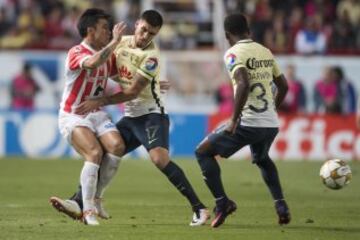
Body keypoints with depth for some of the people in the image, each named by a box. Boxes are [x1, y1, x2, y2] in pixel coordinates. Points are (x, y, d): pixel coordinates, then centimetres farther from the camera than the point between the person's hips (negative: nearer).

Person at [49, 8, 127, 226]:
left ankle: (96, 198, -4)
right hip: (73, 116, -7)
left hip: (96, 113, 7)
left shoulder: (108, 55, 9)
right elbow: (92, 63, -38)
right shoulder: (76, 53, -15)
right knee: (95, 153, -25)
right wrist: (115, 42, -34)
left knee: (117, 146, -18)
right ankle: (87, 210, -17)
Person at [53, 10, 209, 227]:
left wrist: (100, 102, -16)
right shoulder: (123, 42, 5)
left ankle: (199, 209, -27)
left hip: (151, 115, -8)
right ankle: (78, 203, 14)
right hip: (130, 117, 8)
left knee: (160, 158, -27)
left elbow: (132, 92, -17)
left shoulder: (151, 57, -17)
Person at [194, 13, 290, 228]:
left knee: (203, 152, 9)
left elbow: (243, 85, -24)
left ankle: (222, 202, -2)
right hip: (271, 123, 7)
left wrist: (234, 120, -18)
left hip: (249, 122, -7)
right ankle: (281, 205, 20)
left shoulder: (234, 53, -8)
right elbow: (283, 86, 19)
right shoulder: (265, 52, 13)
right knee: (262, 159, 35)